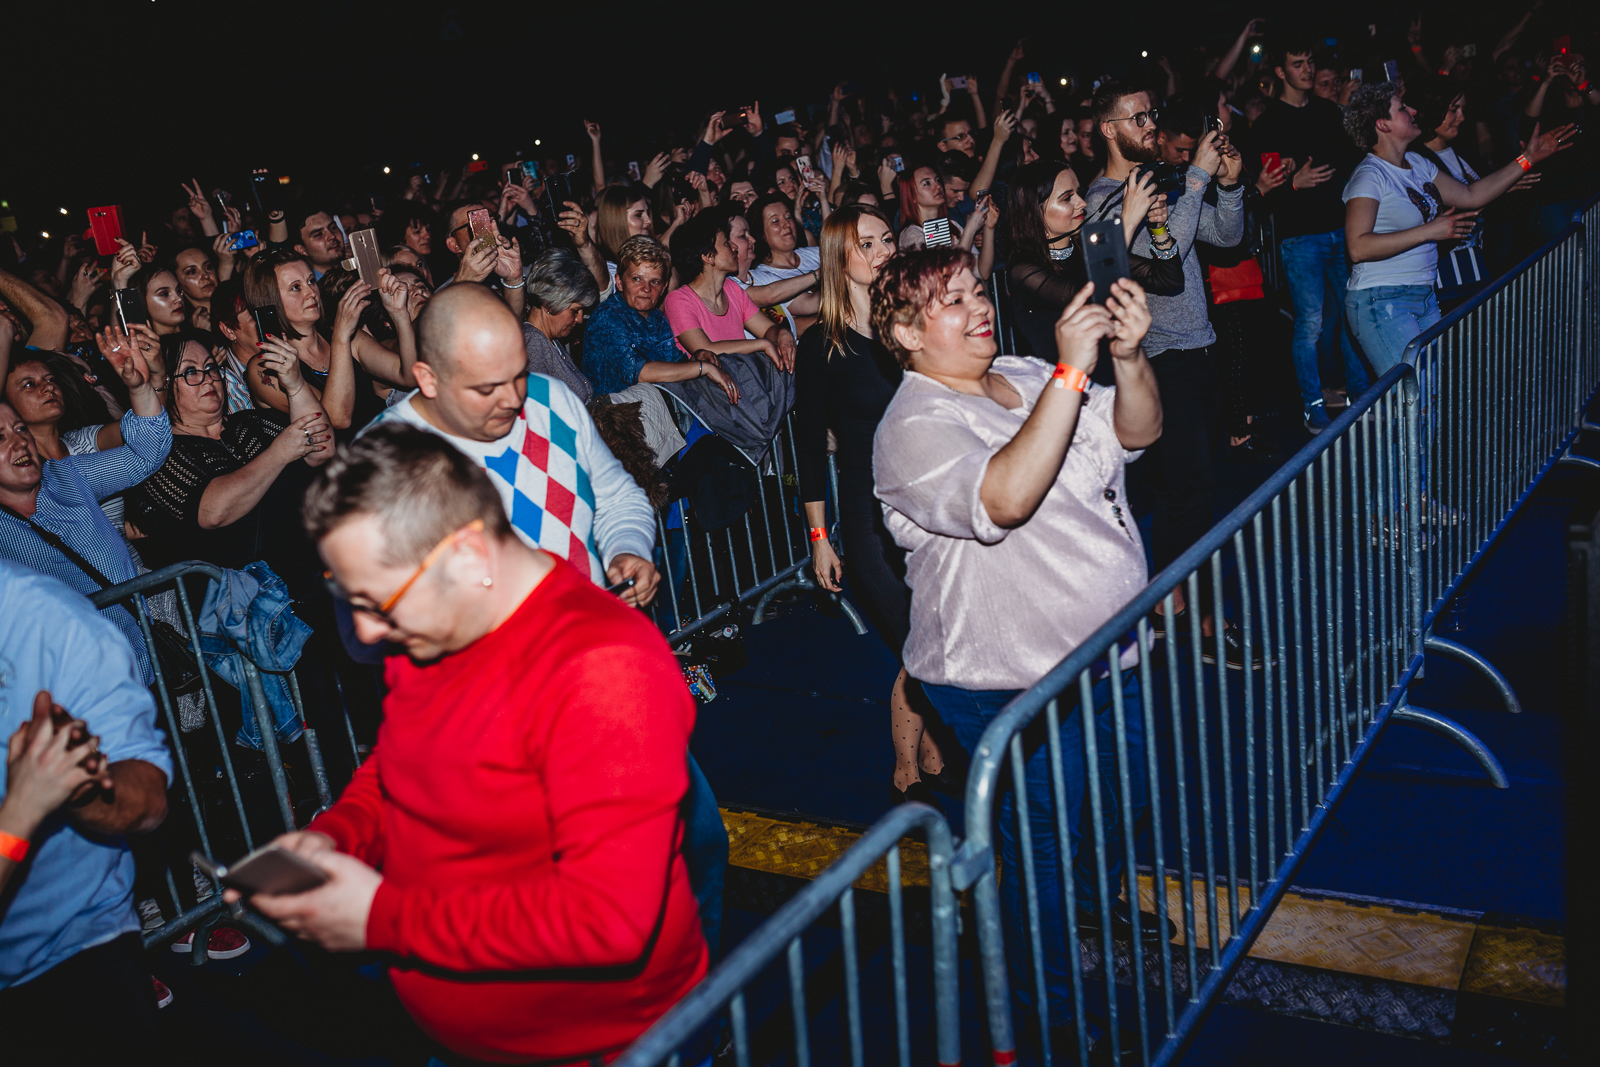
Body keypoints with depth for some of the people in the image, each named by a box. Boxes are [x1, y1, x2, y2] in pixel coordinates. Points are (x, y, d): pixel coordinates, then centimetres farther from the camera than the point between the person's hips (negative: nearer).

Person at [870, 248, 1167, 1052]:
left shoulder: (1026, 378, 5)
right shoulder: (915, 428, -20)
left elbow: (1137, 431, -2)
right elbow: (1005, 499, -37)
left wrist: (1128, 356, -22)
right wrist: (1071, 374, -38)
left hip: (1106, 650, 8)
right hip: (1014, 680, -8)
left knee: (1126, 797, 27)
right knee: (1044, 845, 6)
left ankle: (1097, 900, 57)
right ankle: (1048, 1008, 29)